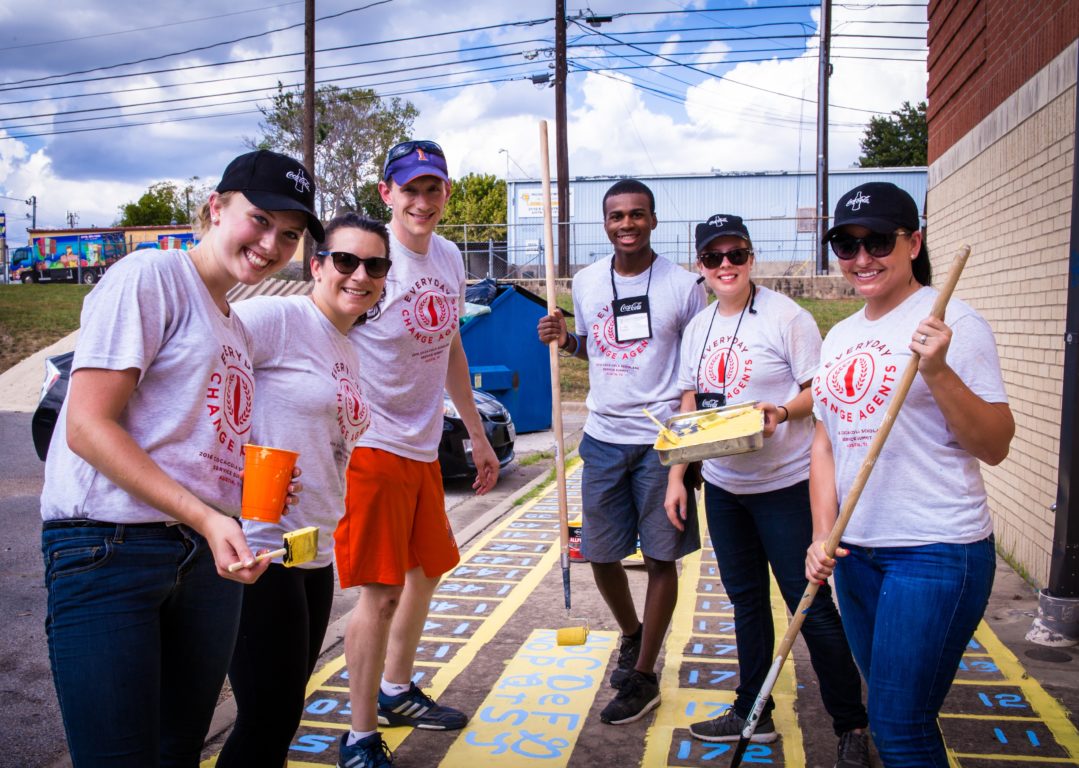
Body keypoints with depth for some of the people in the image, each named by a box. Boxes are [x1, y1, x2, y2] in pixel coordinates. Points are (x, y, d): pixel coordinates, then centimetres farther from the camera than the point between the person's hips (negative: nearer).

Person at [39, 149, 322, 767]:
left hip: (208, 553, 8)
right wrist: (206, 517, -20)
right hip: (112, 548, -8)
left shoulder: (236, 329, 19)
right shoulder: (149, 278, -6)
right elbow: (87, 427, -14)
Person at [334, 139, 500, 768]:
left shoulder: (450, 257, 9)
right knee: (381, 592, -6)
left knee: (427, 572, 21)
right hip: (372, 446, -8)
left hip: (423, 447, 9)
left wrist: (478, 436, 21)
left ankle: (397, 691, 42)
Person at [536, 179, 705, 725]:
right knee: (600, 553, 10)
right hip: (603, 436, 4)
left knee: (661, 556, 3)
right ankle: (631, 634, 39)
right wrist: (563, 339, -2)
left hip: (662, 439, -4)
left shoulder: (683, 286, -6)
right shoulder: (587, 282, 6)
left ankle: (643, 677, 18)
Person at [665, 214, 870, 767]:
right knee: (745, 598, 15)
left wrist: (780, 411, -27)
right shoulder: (697, 327, 10)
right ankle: (753, 712, 30)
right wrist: (677, 475, 9)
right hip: (722, 485, 6)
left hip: (785, 483, -6)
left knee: (809, 603, -1)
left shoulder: (785, 316, -9)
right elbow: (688, 408, 14)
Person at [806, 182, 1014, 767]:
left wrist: (937, 370, -25)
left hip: (936, 550, -7)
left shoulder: (952, 324, -9)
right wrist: (822, 534, 3)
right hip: (855, 549, 7)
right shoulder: (839, 336, 11)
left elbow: (995, 446, -13)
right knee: (889, 712, 19)